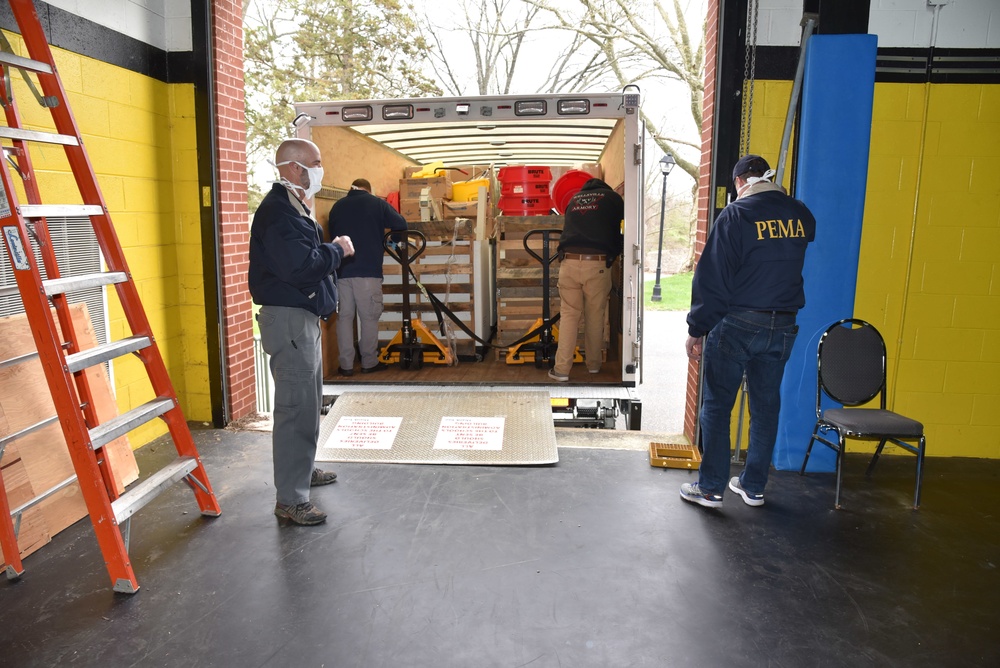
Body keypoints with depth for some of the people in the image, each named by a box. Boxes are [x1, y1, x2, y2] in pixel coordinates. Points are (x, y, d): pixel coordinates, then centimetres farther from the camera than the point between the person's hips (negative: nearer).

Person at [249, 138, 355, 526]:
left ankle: (303, 470, 38)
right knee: (296, 409, -9)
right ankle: (290, 500, -2)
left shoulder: (293, 207, 17)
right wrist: (338, 250, -15)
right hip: (288, 319, -11)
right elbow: (300, 266, -29)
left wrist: (331, 250, 5)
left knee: (308, 402, 22)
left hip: (303, 317, 11)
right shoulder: (277, 211, -18)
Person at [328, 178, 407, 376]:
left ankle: (346, 365, 6)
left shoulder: (337, 206, 13)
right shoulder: (377, 203, 3)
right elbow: (401, 224, 5)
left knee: (344, 316, 7)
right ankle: (369, 362, 9)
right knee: (369, 317, 5)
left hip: (341, 270, 3)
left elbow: (332, 234, 19)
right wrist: (382, 226, 22)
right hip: (368, 270, -3)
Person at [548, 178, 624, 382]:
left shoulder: (574, 199, 23)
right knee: (595, 316, 11)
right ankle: (594, 364, 23)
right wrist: (613, 253, 32)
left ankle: (561, 369, 0)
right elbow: (621, 230, 17)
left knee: (568, 315, 5)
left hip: (569, 262, 2)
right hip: (597, 264, -2)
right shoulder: (612, 197, 15)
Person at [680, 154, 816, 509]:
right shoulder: (800, 215, 4)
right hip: (783, 327, 5)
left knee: (717, 406, 5)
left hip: (736, 324, -5)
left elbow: (711, 277, -13)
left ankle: (710, 488, 11)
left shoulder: (735, 215, -11)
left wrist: (697, 329, -8)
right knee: (766, 406, 13)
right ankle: (754, 486, 24)